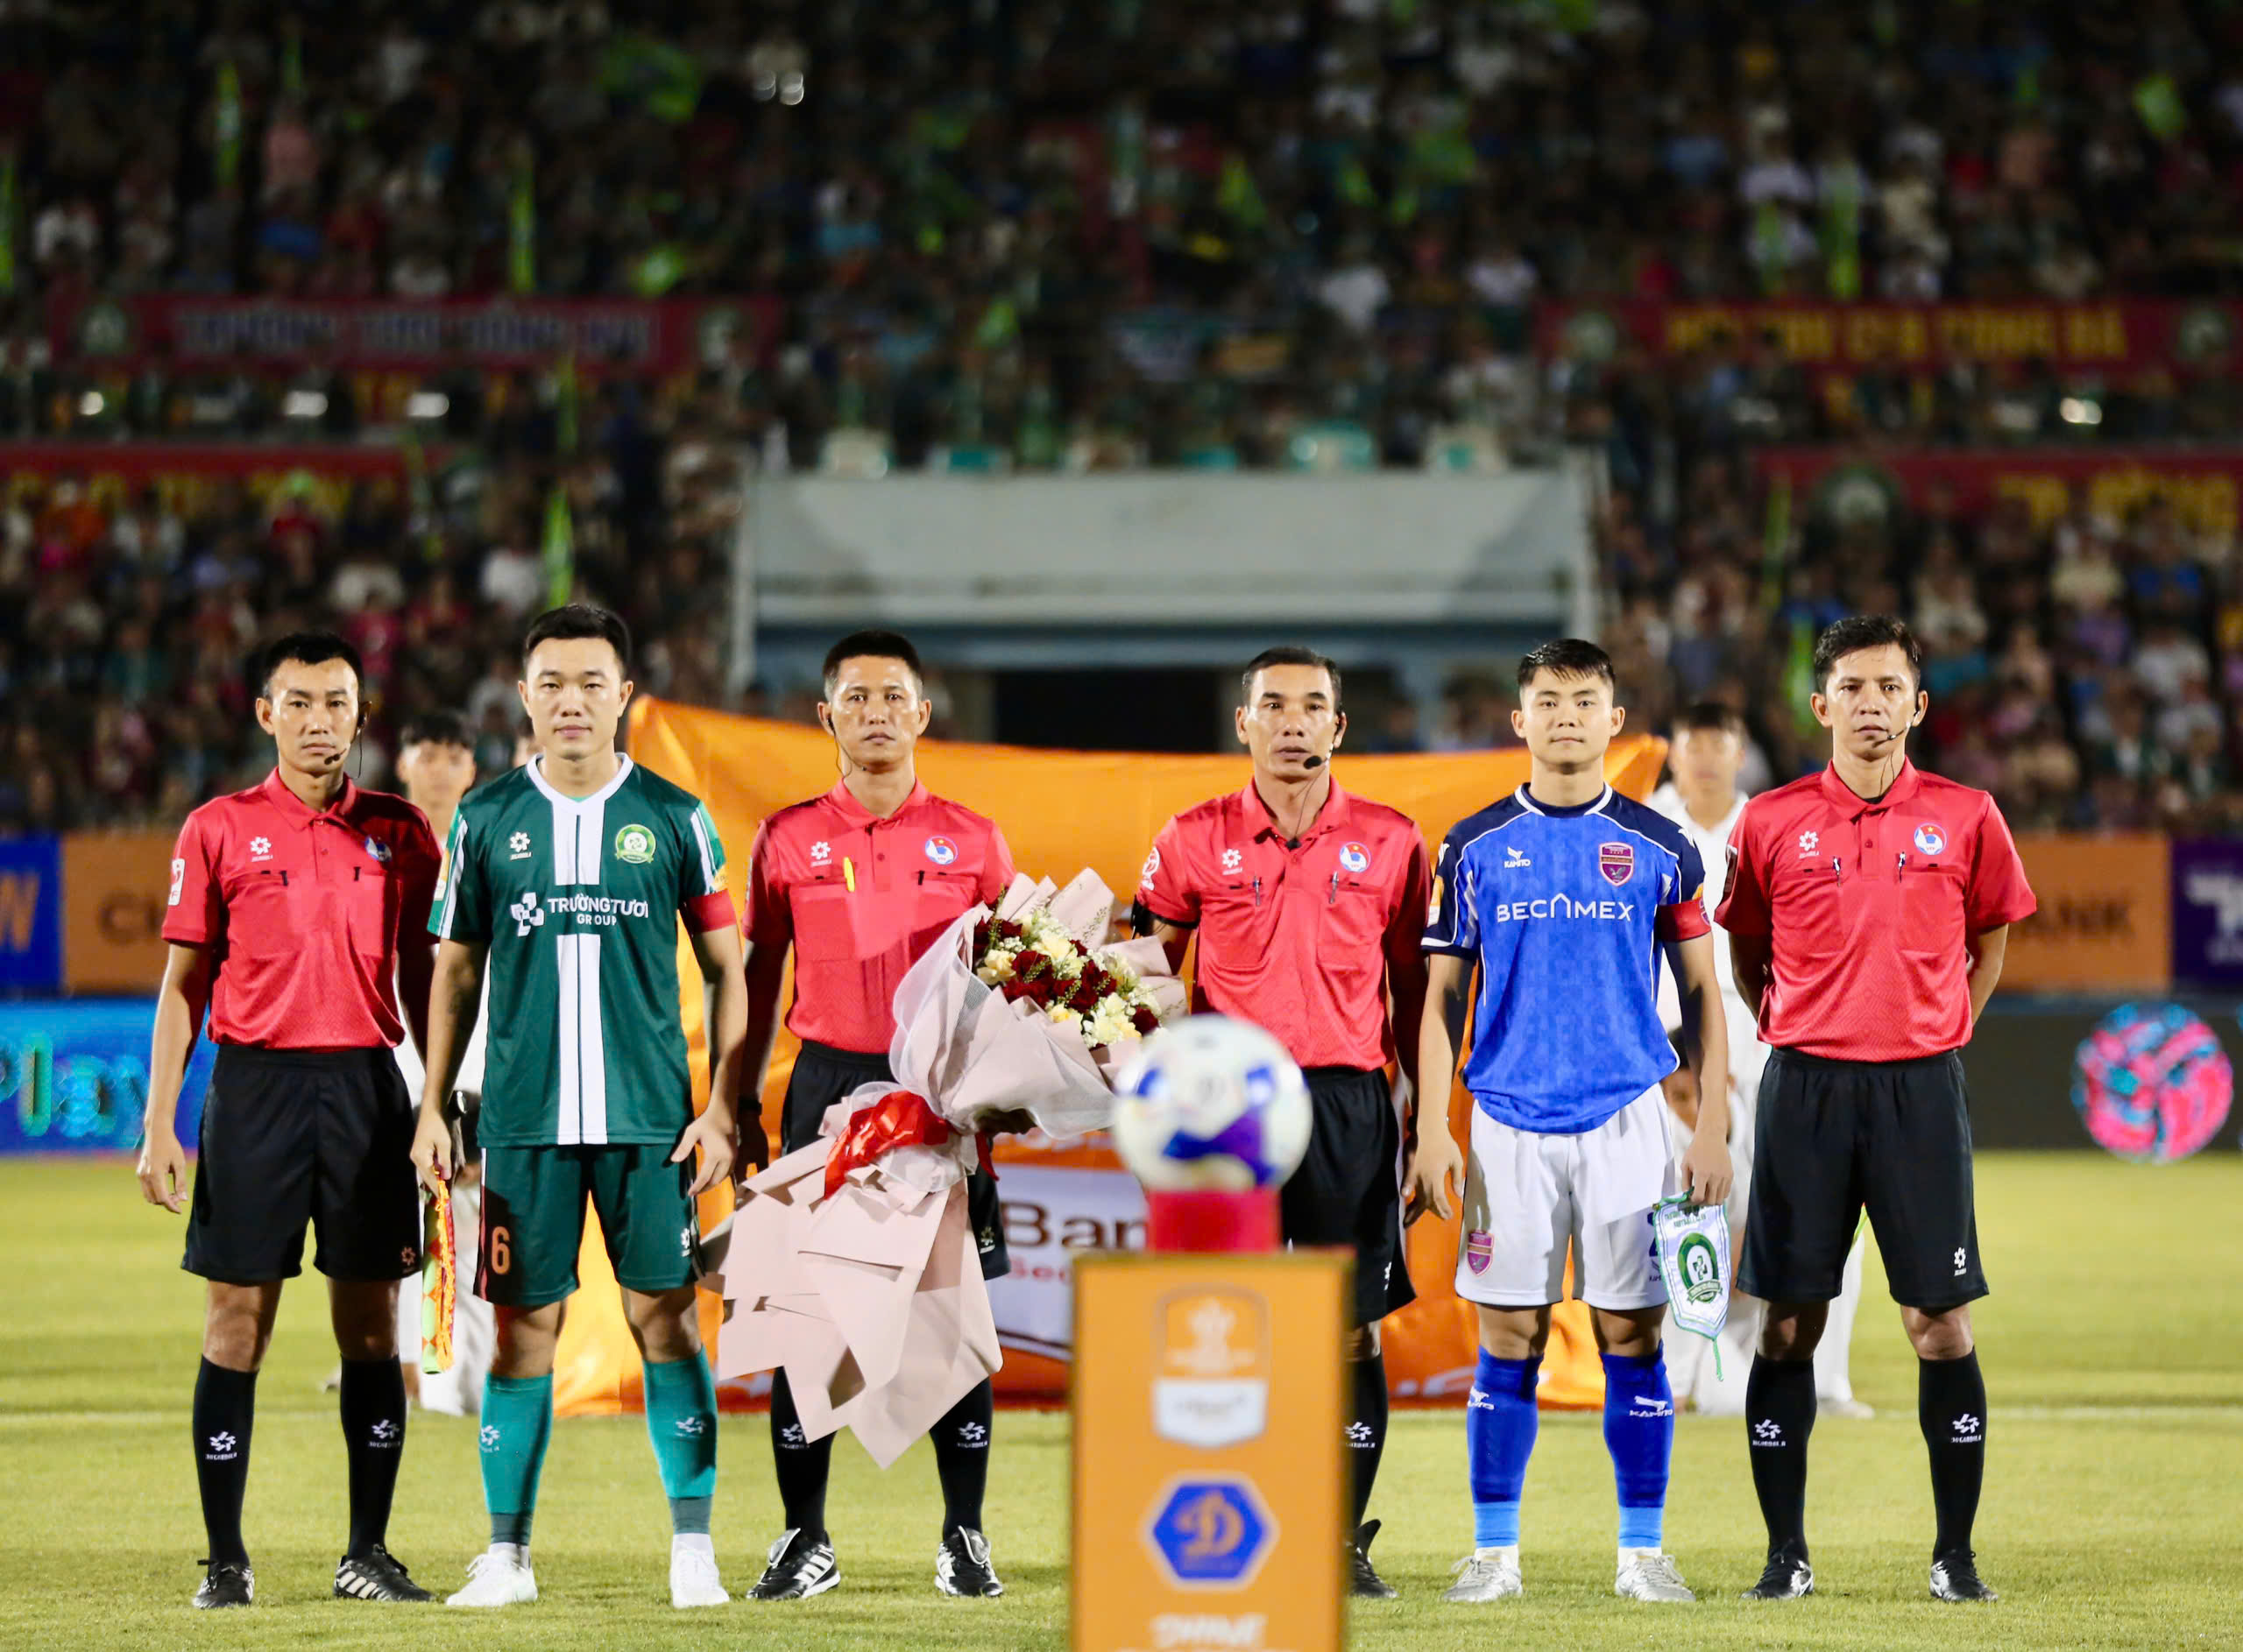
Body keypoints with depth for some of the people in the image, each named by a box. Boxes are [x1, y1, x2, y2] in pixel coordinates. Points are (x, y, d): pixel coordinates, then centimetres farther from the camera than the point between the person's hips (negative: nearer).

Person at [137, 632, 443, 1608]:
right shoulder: (219, 830, 4)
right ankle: (225, 1561, 3)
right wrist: (159, 1127, 0)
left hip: (368, 1081, 2)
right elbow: (183, 985, 5)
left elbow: (420, 979, 14)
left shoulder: (398, 832, 9)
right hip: (255, 1081, -1)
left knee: (371, 1324, 2)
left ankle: (368, 1554, 10)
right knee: (237, 1319, -2)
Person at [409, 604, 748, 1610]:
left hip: (650, 1119, -1)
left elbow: (726, 971, 7)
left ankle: (693, 1550, 4)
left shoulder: (675, 819, 4)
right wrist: (432, 1109, 6)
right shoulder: (488, 821, 6)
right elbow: (456, 975, 12)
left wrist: (721, 1108, -1)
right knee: (525, 1329, 2)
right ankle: (506, 1555, 9)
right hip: (524, 1117, 1)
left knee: (665, 1319, -2)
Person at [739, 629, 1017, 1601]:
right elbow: (759, 976, 11)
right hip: (828, 1082, 0)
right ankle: (805, 1539, 6)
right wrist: (739, 1102, 6)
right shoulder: (788, 840, 7)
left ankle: (964, 1538, 8)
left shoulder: (972, 840, 7)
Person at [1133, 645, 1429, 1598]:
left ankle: (1344, 1542, 5)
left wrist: (1432, 1116, 8)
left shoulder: (1388, 840, 7)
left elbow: (1412, 985, 12)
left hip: (1349, 1100, 0)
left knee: (1351, 1330, -1)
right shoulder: (1196, 840, 5)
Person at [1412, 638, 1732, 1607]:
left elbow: (1702, 993, 7)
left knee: (1633, 1334, 0)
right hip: (1508, 1122, 0)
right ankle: (1494, 1553, 7)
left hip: (1628, 1118, 0)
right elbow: (1444, 996, 8)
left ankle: (1643, 1553, 7)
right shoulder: (1474, 847, 6)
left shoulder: (1658, 847, 5)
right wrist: (1433, 1131, 0)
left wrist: (1712, 1128, 0)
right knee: (1510, 1338, 1)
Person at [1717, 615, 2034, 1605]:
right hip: (1804, 1085, 0)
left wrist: (1940, 1032, 9)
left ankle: (1955, 1555, 6)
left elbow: (1991, 937, 16)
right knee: (1787, 1326, 0)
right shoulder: (1772, 821, 3)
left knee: (1941, 1325, -2)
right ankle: (1786, 1554, 8)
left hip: (1920, 1086, 0)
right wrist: (1791, 1037, 8)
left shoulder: (1965, 817, 3)